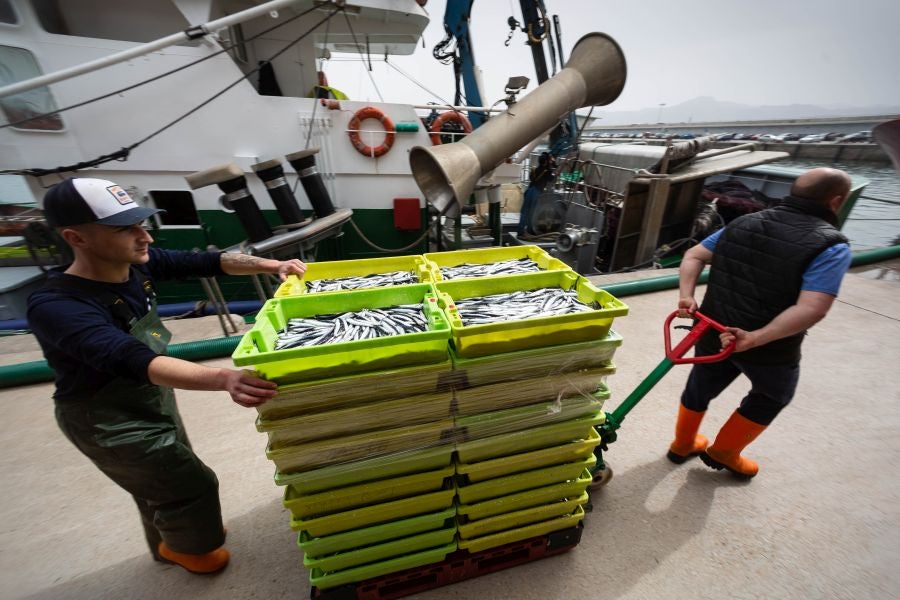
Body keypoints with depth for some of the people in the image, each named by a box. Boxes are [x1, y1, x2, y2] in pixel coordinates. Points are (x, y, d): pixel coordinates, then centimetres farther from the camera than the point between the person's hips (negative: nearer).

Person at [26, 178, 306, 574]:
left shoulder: (136, 263, -16)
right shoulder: (56, 306, -35)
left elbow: (205, 262, -13)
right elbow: (132, 360, -50)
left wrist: (272, 266, -24)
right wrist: (222, 379, -64)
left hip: (153, 396, 7)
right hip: (109, 419, -6)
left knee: (163, 480, 27)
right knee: (190, 485, 9)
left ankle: (168, 543, 56)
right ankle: (189, 547, 42)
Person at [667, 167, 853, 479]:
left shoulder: (742, 223, 3)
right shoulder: (831, 246, -14)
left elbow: (693, 256, 1)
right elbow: (812, 310, -26)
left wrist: (686, 296, -9)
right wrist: (755, 338, -26)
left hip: (713, 333, 4)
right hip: (769, 349, -4)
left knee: (700, 387, 25)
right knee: (771, 395, 27)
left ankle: (682, 444, 46)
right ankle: (723, 452, 37)